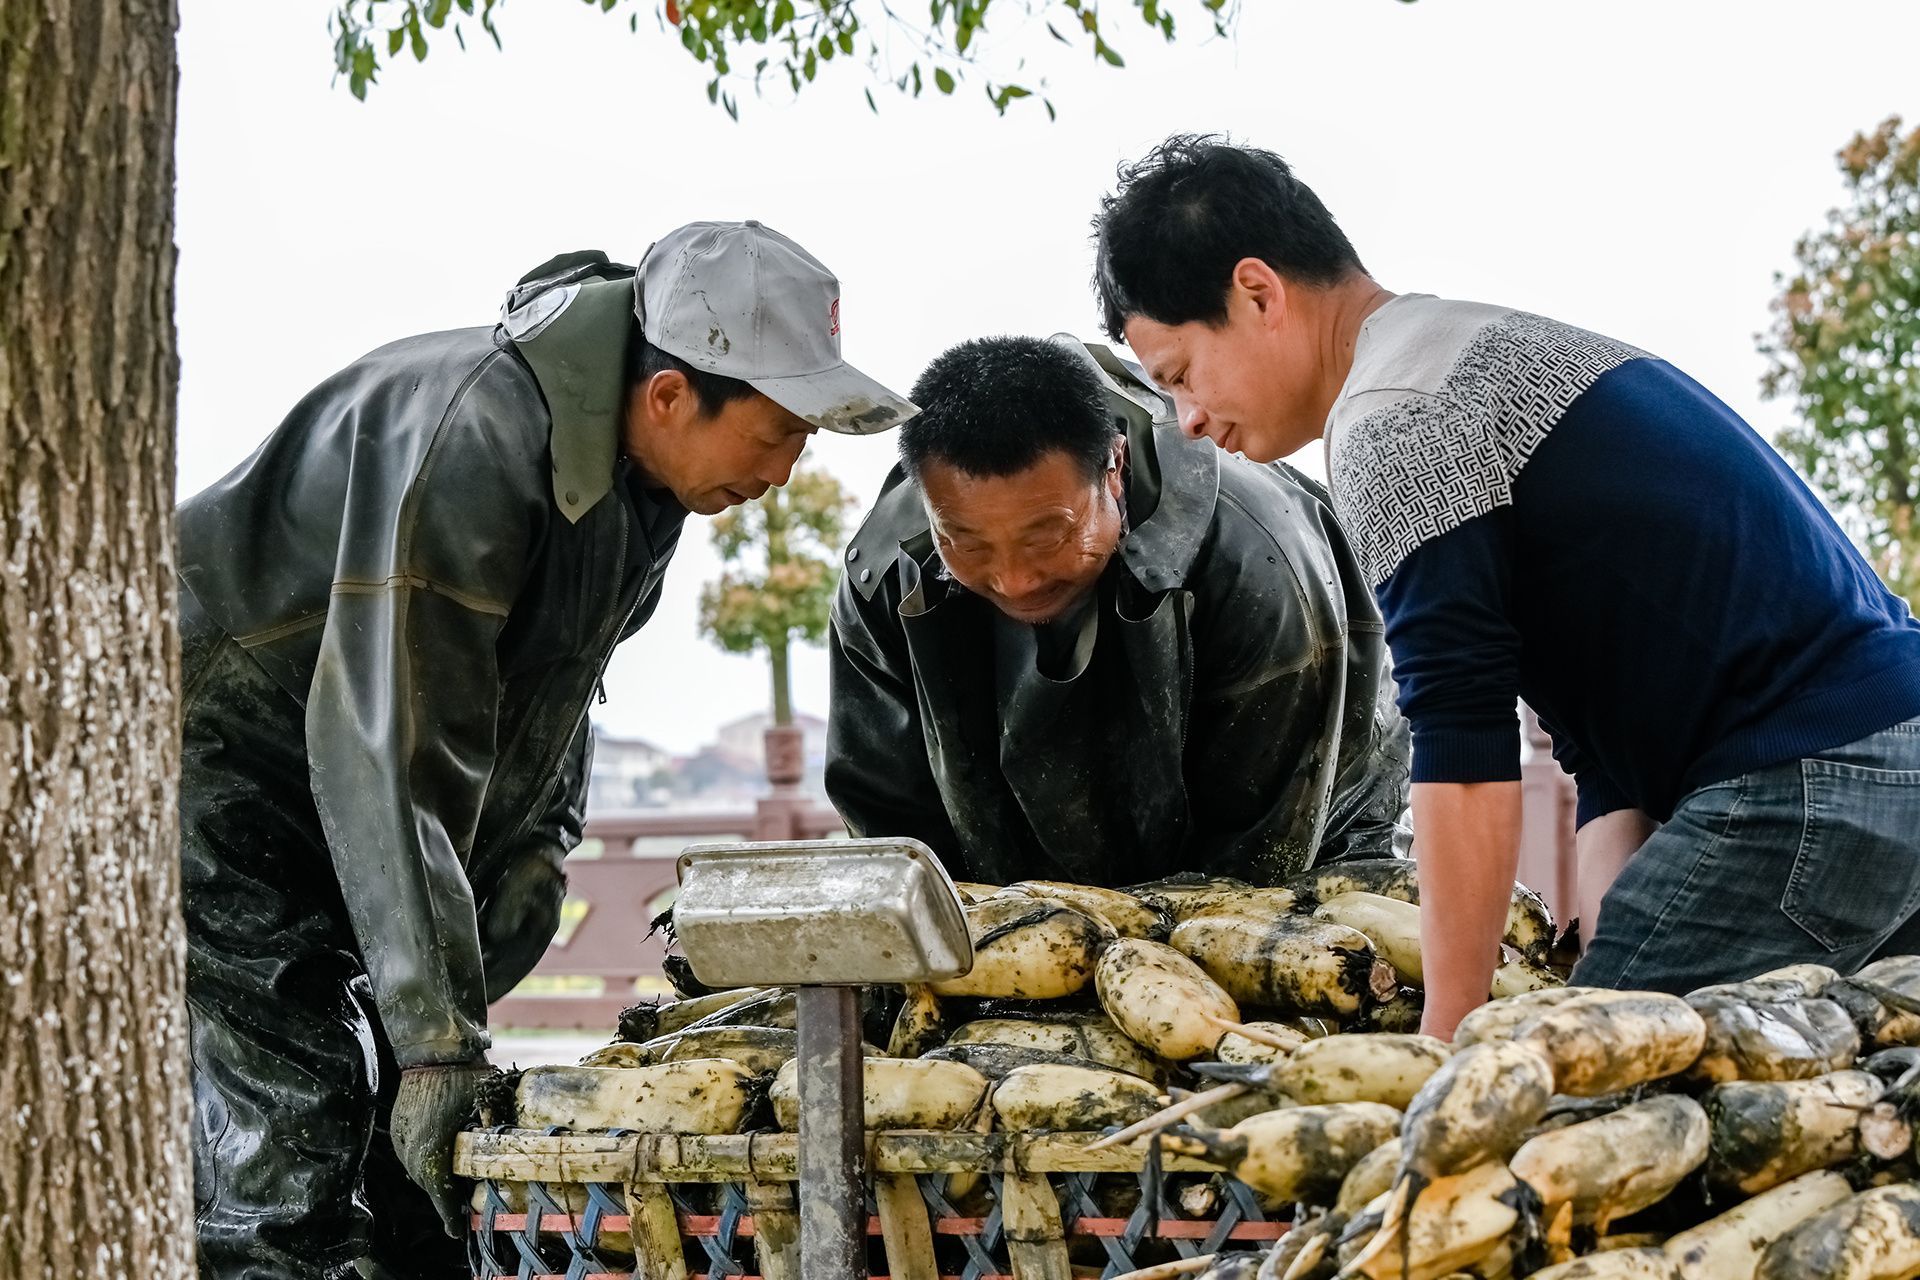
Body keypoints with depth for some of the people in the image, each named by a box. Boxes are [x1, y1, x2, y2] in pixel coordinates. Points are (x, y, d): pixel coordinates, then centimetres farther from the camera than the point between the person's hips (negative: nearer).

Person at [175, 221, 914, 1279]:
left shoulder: (640, 461, -2)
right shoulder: (464, 443, -31)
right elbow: (393, 752, -33)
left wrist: (536, 850, 3)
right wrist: (437, 1039, -32)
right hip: (225, 785, -9)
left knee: (429, 1175, 6)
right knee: (289, 1171, -17)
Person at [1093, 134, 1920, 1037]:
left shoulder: (1392, 420, -9)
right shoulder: (1485, 354, 25)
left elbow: (1464, 764, -16)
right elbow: (1609, 741, 21)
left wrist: (1447, 1039, -11)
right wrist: (1607, 961, 11)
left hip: (1805, 785, -10)